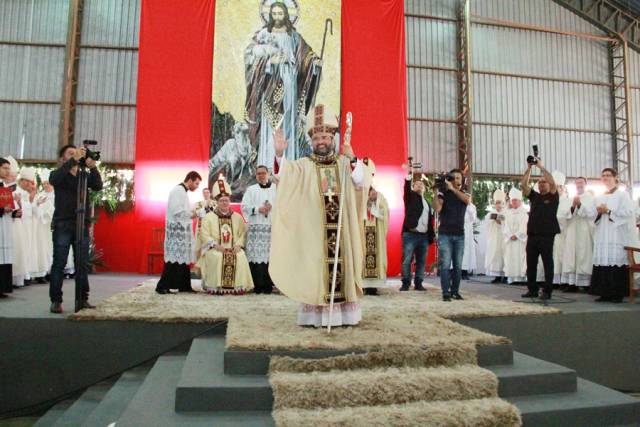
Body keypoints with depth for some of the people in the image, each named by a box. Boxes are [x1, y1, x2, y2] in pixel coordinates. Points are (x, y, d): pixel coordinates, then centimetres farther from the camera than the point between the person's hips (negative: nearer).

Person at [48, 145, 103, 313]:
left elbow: (98, 186, -4)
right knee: (59, 264, -3)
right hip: (62, 225, -2)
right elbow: (54, 179, -17)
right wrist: (74, 160, -23)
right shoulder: (59, 174, 7)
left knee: (83, 265, 2)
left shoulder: (84, 176, 13)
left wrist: (92, 167, -20)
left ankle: (83, 299, 7)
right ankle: (56, 301, 1)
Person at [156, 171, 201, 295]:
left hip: (182, 230, 10)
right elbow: (176, 211, -21)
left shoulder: (182, 191, 19)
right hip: (176, 230, -10)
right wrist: (191, 214, -11)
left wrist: (191, 213, 8)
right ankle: (162, 286, -3)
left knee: (183, 258, 9)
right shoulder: (178, 190, -12)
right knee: (174, 258, -8)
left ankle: (184, 285, 13)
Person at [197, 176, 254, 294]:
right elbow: (204, 235, -2)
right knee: (218, 257, -34)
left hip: (234, 249, 2)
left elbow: (243, 233, 7)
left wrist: (238, 244, -12)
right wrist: (216, 245, -17)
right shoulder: (208, 217, 8)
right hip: (214, 249, -2)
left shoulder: (237, 217, 15)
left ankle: (238, 286, -21)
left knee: (241, 257, -29)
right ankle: (215, 286, -24)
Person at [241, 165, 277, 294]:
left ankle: (268, 284, 0)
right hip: (255, 227, 0)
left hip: (272, 227, 0)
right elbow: (244, 206, 4)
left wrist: (273, 207, -10)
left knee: (270, 255, -6)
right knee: (255, 254, -7)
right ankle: (257, 285, -2)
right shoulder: (251, 189, 14)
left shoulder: (276, 188, 14)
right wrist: (258, 209, -8)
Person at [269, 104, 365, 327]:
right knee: (315, 266, -2)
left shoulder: (344, 162, 11)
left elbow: (359, 181, -2)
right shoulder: (305, 165, 5)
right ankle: (316, 314, 4)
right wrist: (279, 153, -27)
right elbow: (283, 175, -11)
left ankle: (343, 312, 10)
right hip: (314, 229, -1)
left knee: (341, 263, 2)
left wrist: (352, 158, -13)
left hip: (341, 227, 1)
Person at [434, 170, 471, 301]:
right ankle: (446, 293, -5)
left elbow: (467, 200, -14)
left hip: (459, 235, 3)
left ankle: (455, 291, 12)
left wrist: (452, 188, -19)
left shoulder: (464, 194, 11)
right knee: (445, 264, -7)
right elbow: (437, 209, -12)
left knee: (458, 265, 4)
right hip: (445, 234, -3)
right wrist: (436, 192, -17)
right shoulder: (443, 193, 4)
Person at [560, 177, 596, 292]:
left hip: (585, 233, -3)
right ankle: (573, 283, 0)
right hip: (572, 233, 3)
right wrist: (573, 207, -11)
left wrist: (580, 205, -17)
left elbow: (592, 214, -6)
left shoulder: (591, 198, 6)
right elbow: (567, 215, 7)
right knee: (571, 258, -1)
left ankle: (586, 284, -4)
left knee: (585, 257, -7)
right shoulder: (571, 199, 16)